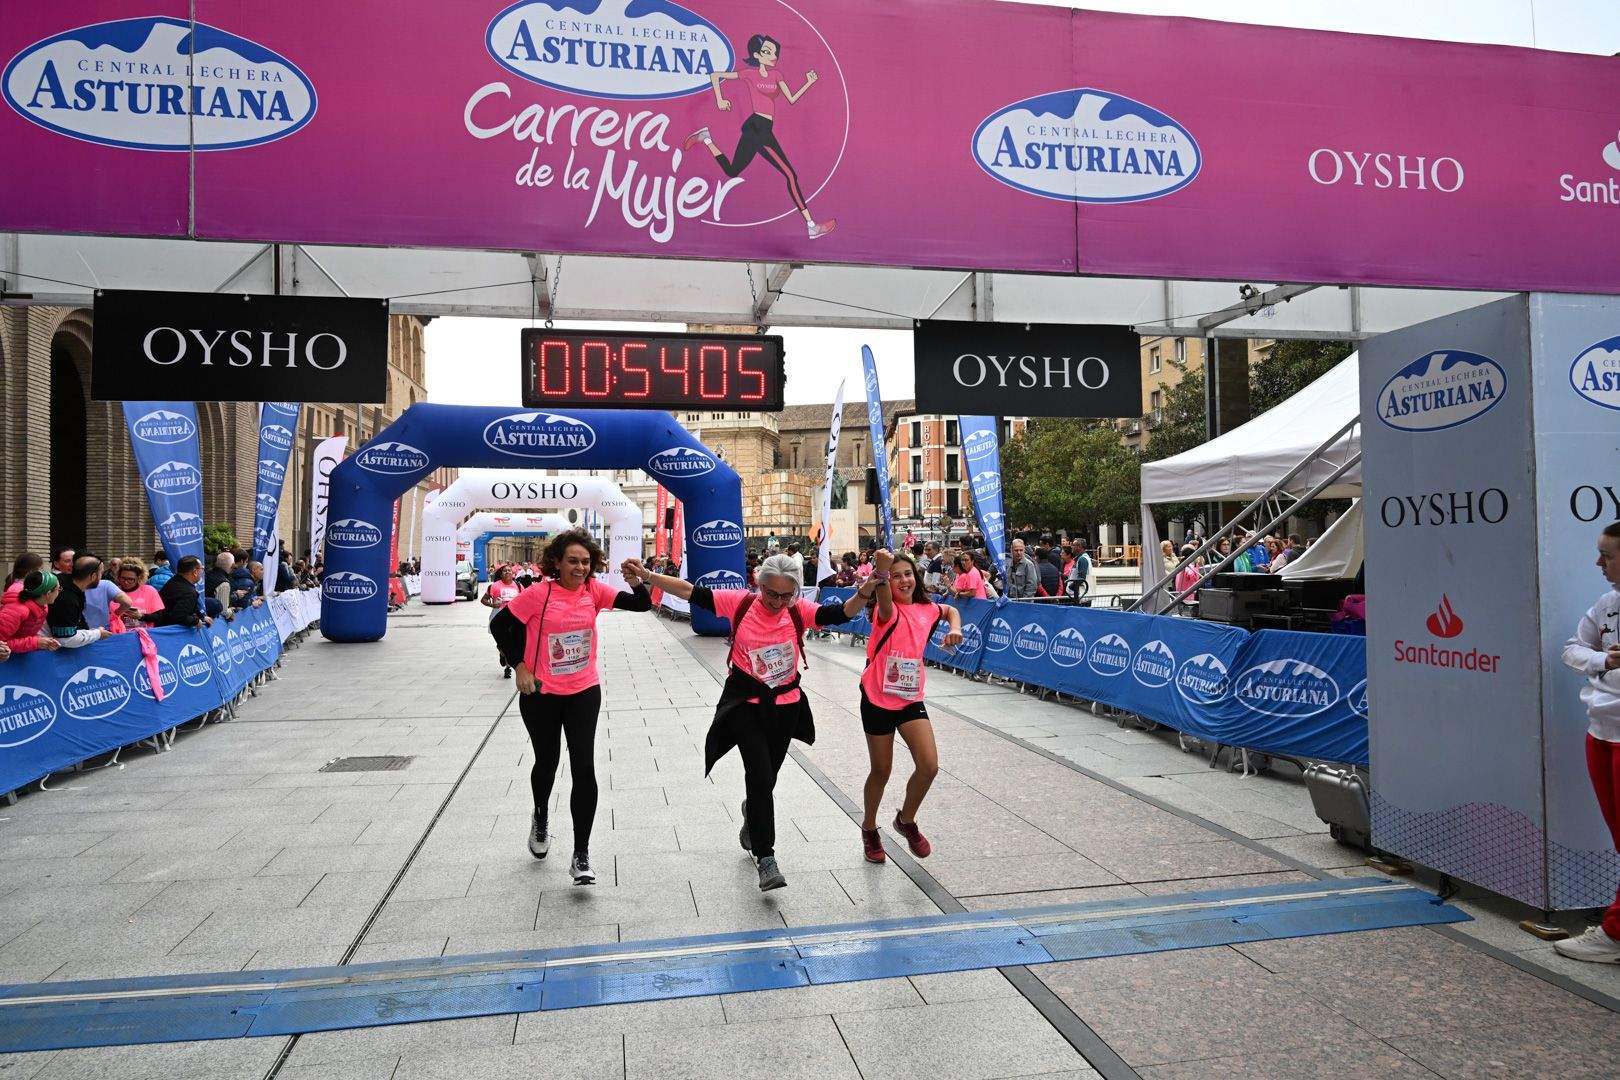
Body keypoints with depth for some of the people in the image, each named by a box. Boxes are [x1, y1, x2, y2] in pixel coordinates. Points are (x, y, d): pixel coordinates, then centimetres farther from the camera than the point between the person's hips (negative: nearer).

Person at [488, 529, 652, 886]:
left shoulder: (594, 590, -5)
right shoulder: (538, 594, -14)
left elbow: (642, 604, -8)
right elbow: (499, 625, -5)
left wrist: (637, 582, -28)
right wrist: (520, 667, -9)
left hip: (584, 692, 2)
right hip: (541, 694, -1)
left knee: (584, 767, -7)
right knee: (547, 761, 17)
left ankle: (581, 854, 3)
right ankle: (541, 817, 51)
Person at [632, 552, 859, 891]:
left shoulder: (799, 611, -8)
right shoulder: (740, 603, -10)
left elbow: (841, 613, -19)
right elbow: (693, 593, -13)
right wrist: (647, 576, -21)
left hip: (786, 707, 2)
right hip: (746, 705, -2)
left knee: (765, 778, 16)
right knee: (761, 777, -12)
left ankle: (752, 822, 47)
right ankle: (766, 858, -2)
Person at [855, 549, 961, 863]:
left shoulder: (927, 609, 3)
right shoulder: (888, 611, -14)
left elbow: (951, 610, 25)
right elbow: (884, 601, -39)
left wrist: (955, 629, 3)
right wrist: (880, 573, -60)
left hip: (910, 699, 4)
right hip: (878, 699, -4)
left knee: (929, 766, -8)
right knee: (881, 771, 8)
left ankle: (906, 820, 20)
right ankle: (869, 828, 35)